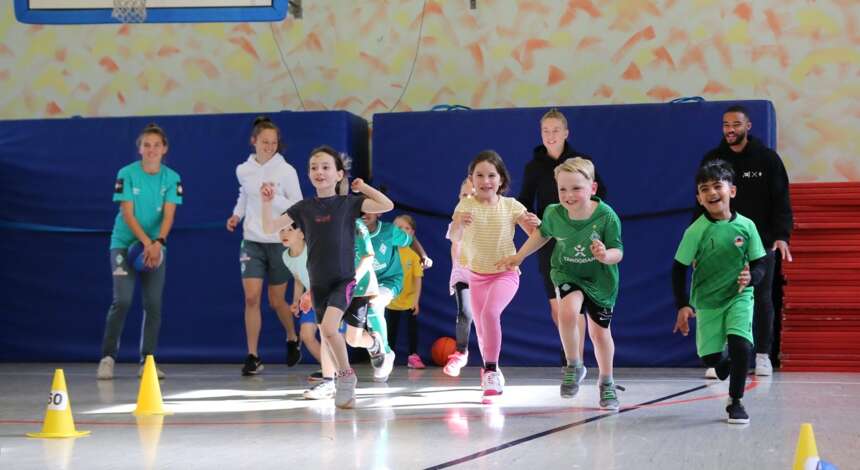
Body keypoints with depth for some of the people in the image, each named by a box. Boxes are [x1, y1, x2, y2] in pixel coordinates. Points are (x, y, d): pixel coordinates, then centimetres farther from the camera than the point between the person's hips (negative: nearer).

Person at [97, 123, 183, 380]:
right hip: (124, 243, -3)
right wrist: (146, 242, -23)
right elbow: (127, 213, -13)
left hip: (156, 247, 3)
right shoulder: (127, 174, -8)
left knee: (153, 304, -1)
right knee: (122, 300, -13)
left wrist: (158, 242, -25)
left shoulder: (172, 178, -2)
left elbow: (168, 215, -9)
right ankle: (107, 357, -5)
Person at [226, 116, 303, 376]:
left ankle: (292, 339, 37)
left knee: (276, 302, 8)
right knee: (251, 298, -9)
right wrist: (236, 214, 7)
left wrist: (275, 198, -23)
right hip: (252, 242, 2)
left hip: (280, 243, -2)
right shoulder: (243, 170, 1)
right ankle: (252, 357, -3)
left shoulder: (286, 171, -9)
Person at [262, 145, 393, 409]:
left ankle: (347, 376, -3)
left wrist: (363, 187, -8)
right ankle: (342, 382, 34)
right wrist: (267, 203, -12)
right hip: (318, 282, 4)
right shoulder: (304, 208, 3)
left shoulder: (348, 203, -3)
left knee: (329, 328, -25)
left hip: (344, 279, -4)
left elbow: (387, 205, -13)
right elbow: (269, 228, 1)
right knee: (326, 337, 13)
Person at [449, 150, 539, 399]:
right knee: (481, 328, 9)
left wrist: (536, 223, -27)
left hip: (505, 272, -2)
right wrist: (460, 224, -43)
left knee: (490, 312, -27)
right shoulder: (466, 205, -7)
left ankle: (491, 370, -17)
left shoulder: (511, 206, -6)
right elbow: (454, 237, -21)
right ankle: (491, 373, 31)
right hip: (476, 274, 2)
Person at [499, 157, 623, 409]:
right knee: (568, 311, -28)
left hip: (600, 280, -1)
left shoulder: (607, 217, -26)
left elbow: (618, 252, -19)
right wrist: (519, 256, 10)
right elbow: (542, 234, 5)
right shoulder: (553, 214, -18)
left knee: (600, 332, 9)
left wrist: (605, 256, -41)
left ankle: (606, 382, 35)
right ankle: (573, 367, -4)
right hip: (567, 275, 1)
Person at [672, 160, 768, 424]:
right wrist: (683, 305, -11)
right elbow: (679, 269, -6)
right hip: (706, 301, 0)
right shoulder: (696, 231, -11)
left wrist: (751, 277, -21)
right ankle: (726, 361, 41)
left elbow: (760, 264, 1)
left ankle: (735, 402, -2)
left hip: (739, 297, 0)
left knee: (740, 344, -21)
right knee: (709, 356, 2)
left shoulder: (746, 226, -7)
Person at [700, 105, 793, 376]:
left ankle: (763, 355, 14)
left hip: (761, 242, -1)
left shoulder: (767, 158, -2)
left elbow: (781, 200, -3)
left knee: (762, 298, 5)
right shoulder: (712, 160, 4)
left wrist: (782, 235, -13)